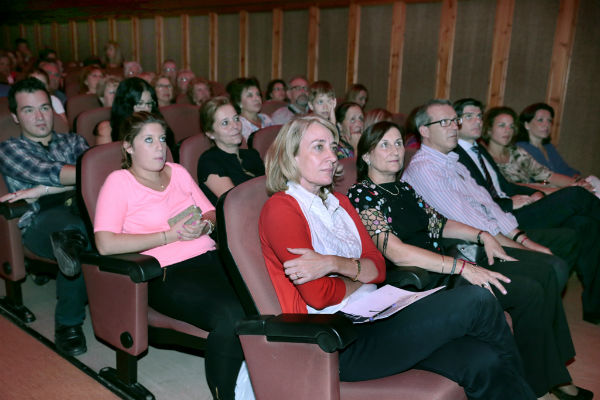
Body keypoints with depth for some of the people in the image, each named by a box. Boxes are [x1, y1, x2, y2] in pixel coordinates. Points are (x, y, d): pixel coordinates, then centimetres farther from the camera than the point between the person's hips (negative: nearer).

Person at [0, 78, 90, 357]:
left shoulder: (72, 142, 26)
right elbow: (49, 173, -6)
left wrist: (43, 189, -11)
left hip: (81, 211, 3)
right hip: (39, 223, -3)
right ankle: (68, 323, -31)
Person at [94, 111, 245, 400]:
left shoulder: (178, 172, 21)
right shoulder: (119, 182, 3)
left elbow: (212, 213, 24)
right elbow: (105, 244, -11)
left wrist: (205, 225, -2)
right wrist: (171, 235, -10)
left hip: (209, 257, 6)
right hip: (166, 274, -5)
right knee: (232, 315, -32)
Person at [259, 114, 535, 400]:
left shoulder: (339, 202, 17)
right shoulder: (280, 209, -7)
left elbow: (378, 268, 6)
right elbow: (318, 295, -15)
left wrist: (336, 264, -13)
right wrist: (360, 276, 3)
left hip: (374, 317, 7)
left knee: (482, 362, -15)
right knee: (476, 301, -12)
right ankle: (515, 373, 14)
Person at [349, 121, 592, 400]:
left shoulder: (403, 188, 15)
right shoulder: (362, 195, -13)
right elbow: (396, 252, -23)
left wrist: (482, 236, 5)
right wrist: (463, 268, -25)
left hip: (446, 257, 9)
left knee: (544, 267, 4)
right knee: (529, 292, -18)